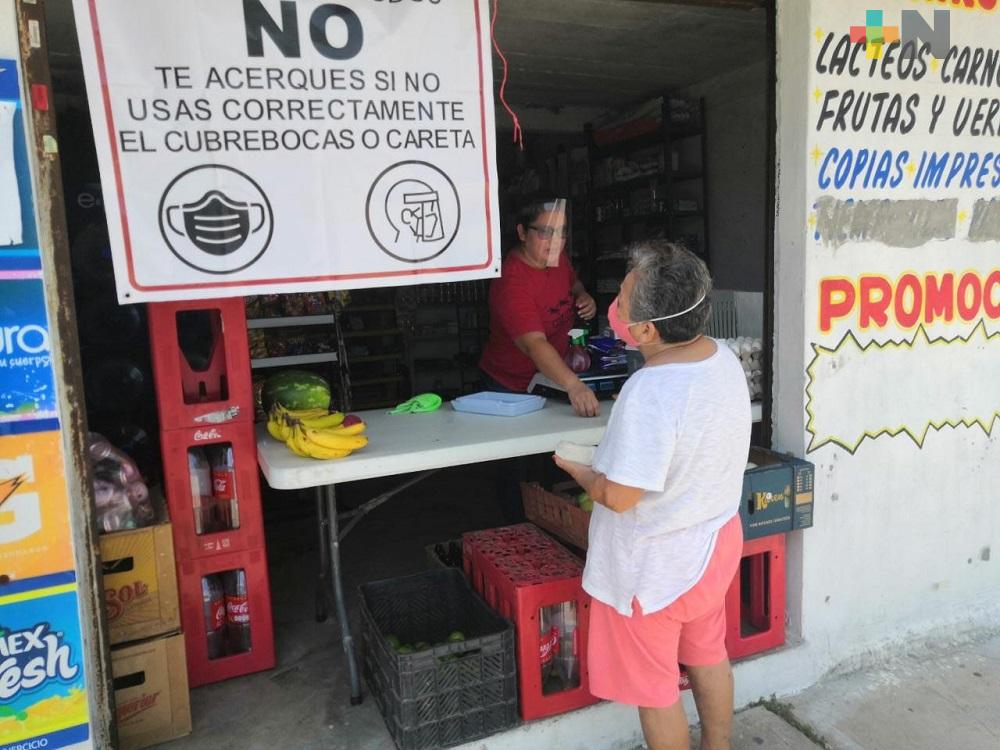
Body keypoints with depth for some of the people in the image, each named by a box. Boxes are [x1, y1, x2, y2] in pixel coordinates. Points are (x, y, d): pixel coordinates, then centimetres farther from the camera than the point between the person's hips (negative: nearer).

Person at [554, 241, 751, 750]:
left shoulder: (650, 393, -34)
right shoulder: (725, 360, -6)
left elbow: (618, 497, -29)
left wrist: (576, 470, -9)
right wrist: (617, 453, 9)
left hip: (655, 565, -8)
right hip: (716, 537, 9)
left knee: (653, 687, 15)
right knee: (708, 657, 28)